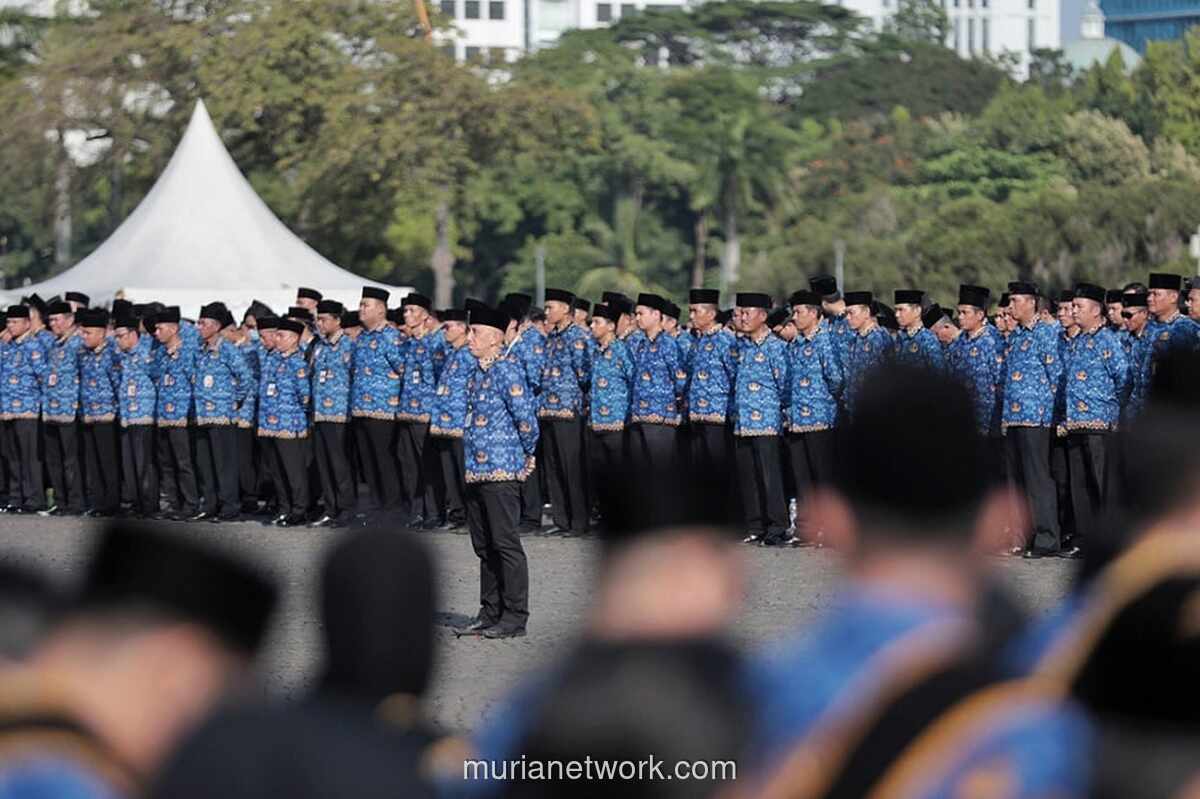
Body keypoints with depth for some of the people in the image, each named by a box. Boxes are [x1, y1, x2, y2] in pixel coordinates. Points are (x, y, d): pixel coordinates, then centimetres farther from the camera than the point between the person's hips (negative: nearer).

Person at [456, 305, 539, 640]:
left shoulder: (506, 371, -13)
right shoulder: (477, 374, 14)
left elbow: (526, 418, -16)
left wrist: (527, 456, -4)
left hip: (502, 473, -9)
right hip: (476, 472, 9)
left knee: (505, 544, -5)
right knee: (484, 546, 12)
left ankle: (515, 617, 0)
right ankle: (490, 613, 19)